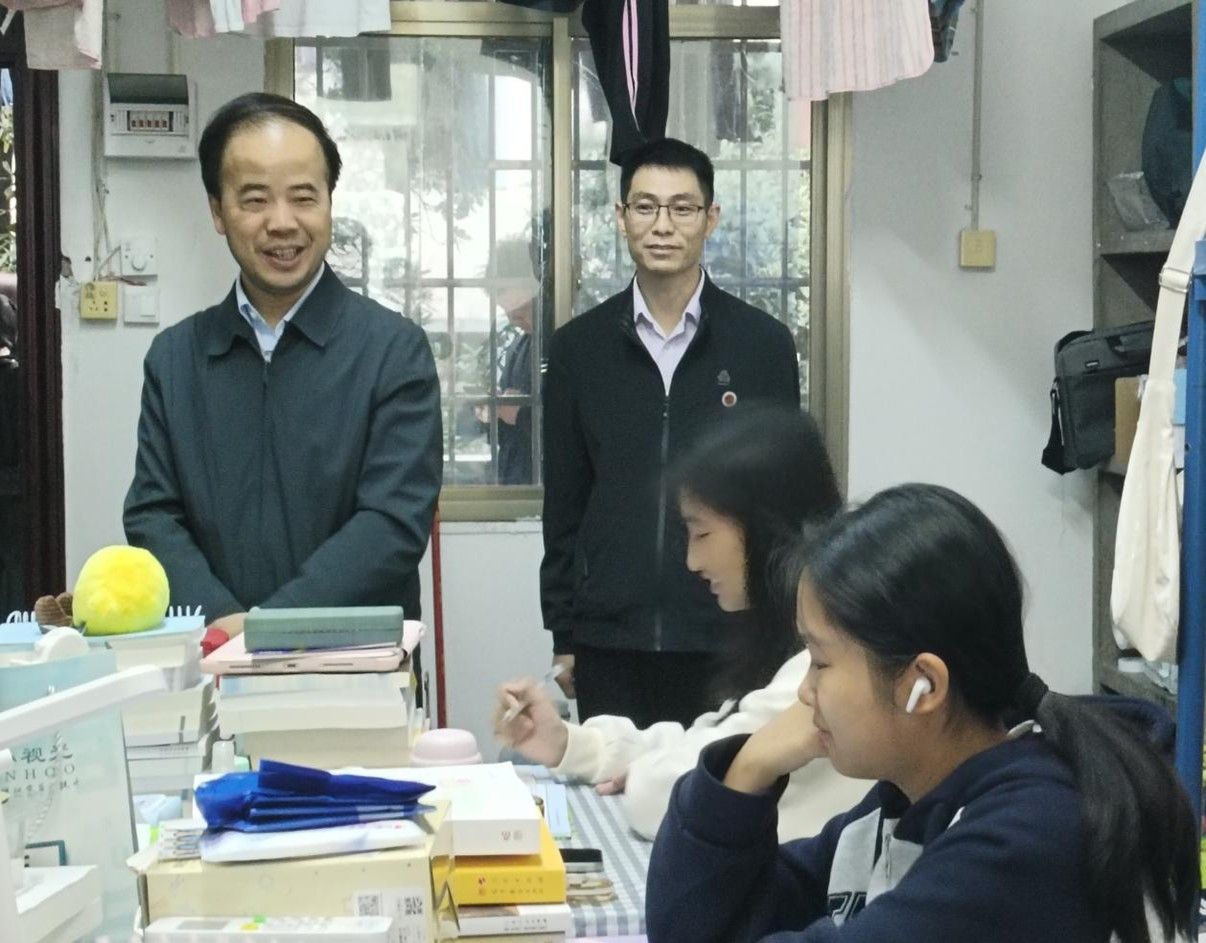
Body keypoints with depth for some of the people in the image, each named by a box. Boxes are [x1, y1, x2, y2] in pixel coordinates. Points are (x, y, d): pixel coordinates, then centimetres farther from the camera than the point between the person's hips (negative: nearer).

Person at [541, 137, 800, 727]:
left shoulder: (763, 343, 2)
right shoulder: (579, 347, 6)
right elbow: (563, 503, 9)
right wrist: (563, 636, 7)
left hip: (728, 641, -1)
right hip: (610, 644, 1)